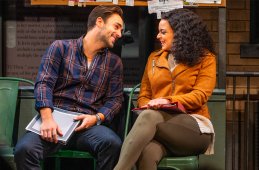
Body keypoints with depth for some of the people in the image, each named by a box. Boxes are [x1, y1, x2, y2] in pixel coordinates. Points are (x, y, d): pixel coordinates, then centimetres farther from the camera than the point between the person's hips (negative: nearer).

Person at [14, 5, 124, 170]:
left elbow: (115, 99, 11)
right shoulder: (60, 48, 8)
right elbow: (44, 83, -2)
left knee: (113, 144, -33)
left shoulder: (114, 62, 15)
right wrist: (47, 118, -18)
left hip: (88, 124, 2)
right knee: (24, 149, -33)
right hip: (55, 120, -2)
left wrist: (97, 118, -10)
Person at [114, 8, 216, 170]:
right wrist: (149, 105, -6)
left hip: (193, 125, -3)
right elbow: (143, 95, 19)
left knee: (149, 117, -38)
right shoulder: (154, 58, 23)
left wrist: (169, 101, -17)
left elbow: (200, 95, -2)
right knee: (148, 153, -39)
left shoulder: (205, 58, 11)